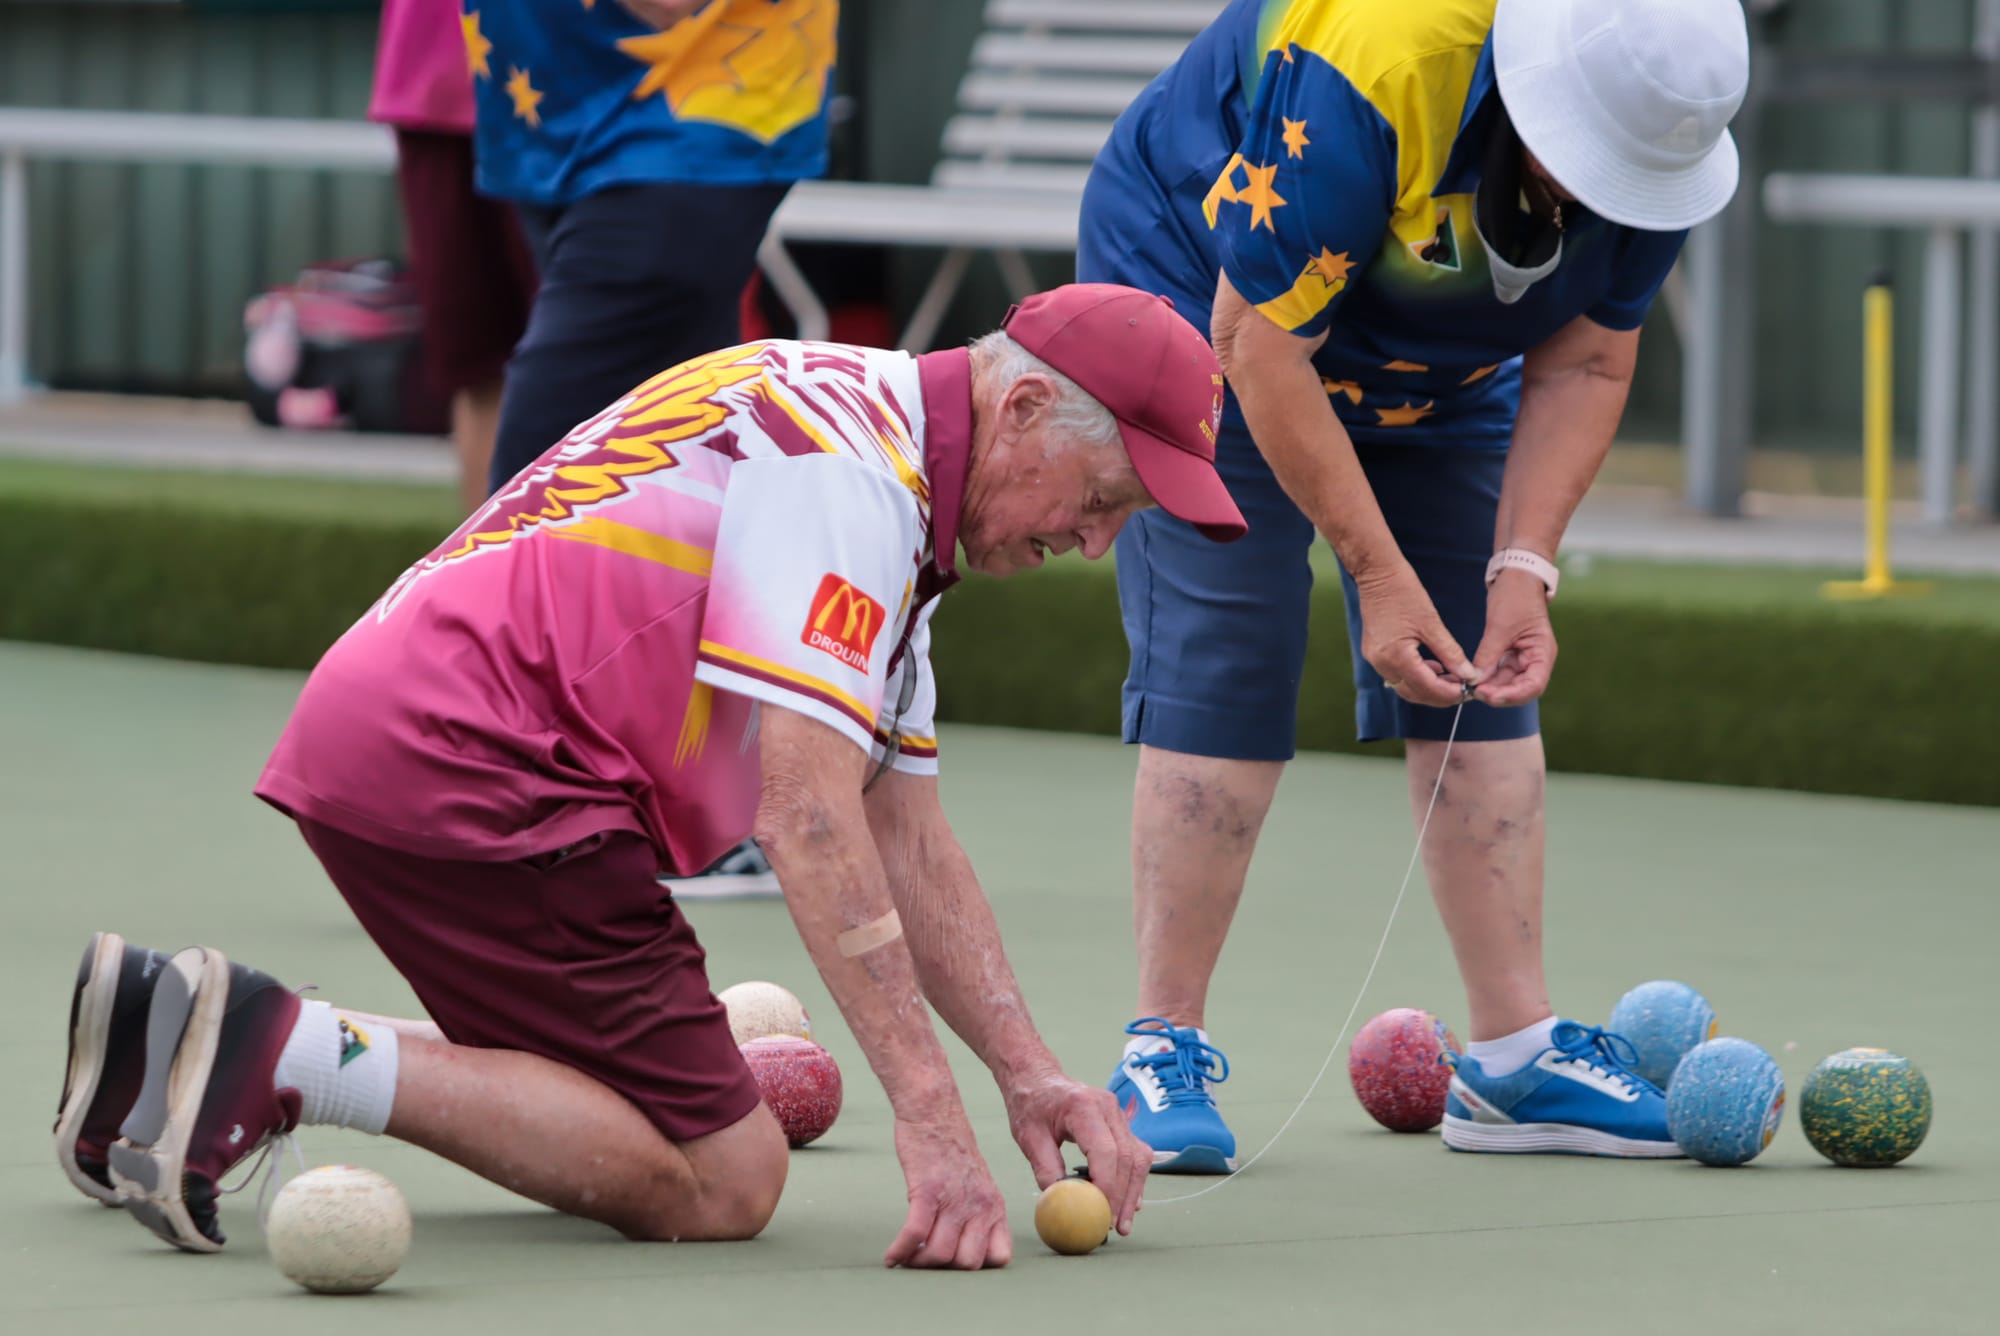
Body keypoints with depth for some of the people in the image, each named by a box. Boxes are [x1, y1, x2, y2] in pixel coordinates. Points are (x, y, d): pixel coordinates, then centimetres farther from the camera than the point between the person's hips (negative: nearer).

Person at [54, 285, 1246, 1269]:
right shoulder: (846, 464, -12)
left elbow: (911, 846, 24)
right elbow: (809, 819, -19)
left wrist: (1028, 1072, 14)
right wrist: (932, 1119, -21)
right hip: (467, 762, -11)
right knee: (724, 1182, -9)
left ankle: (181, 1028, 10)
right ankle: (286, 1052, -18)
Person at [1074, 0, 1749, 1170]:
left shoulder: (1657, 124, -21)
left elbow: (1584, 363, -9)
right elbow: (1261, 342, -32)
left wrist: (1524, 569, -20)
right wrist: (1379, 576, -30)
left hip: (1440, 370, 6)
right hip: (1202, 306, -6)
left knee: (1487, 677, -1)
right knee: (1220, 676, -15)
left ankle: (1515, 1053, 2)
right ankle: (1166, 1051, -10)